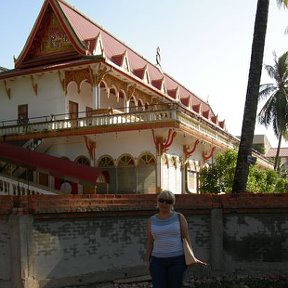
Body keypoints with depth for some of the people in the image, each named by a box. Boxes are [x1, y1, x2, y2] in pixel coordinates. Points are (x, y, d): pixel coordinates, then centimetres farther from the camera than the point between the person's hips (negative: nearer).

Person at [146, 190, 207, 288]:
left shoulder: (179, 217, -1)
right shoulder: (151, 221, 4)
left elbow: (186, 238, -1)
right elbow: (149, 243, 7)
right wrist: (147, 261, -2)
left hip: (177, 260, -1)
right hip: (158, 261, 2)